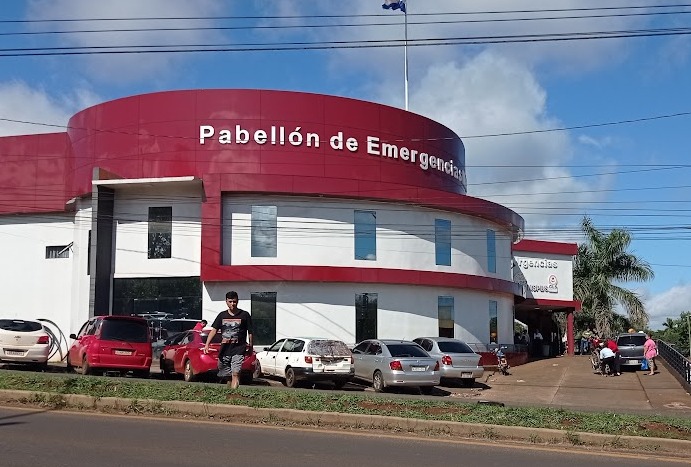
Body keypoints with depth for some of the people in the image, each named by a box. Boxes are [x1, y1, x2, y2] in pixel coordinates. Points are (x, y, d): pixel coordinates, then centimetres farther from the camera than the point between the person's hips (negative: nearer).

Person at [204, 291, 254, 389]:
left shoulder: (244, 315, 1)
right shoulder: (222, 315, 10)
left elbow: (250, 332, 5)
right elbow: (214, 329, 3)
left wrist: (250, 345, 3)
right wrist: (207, 344, -7)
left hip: (238, 349, -4)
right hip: (224, 350, 4)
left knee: (235, 373, -19)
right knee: (227, 375, 10)